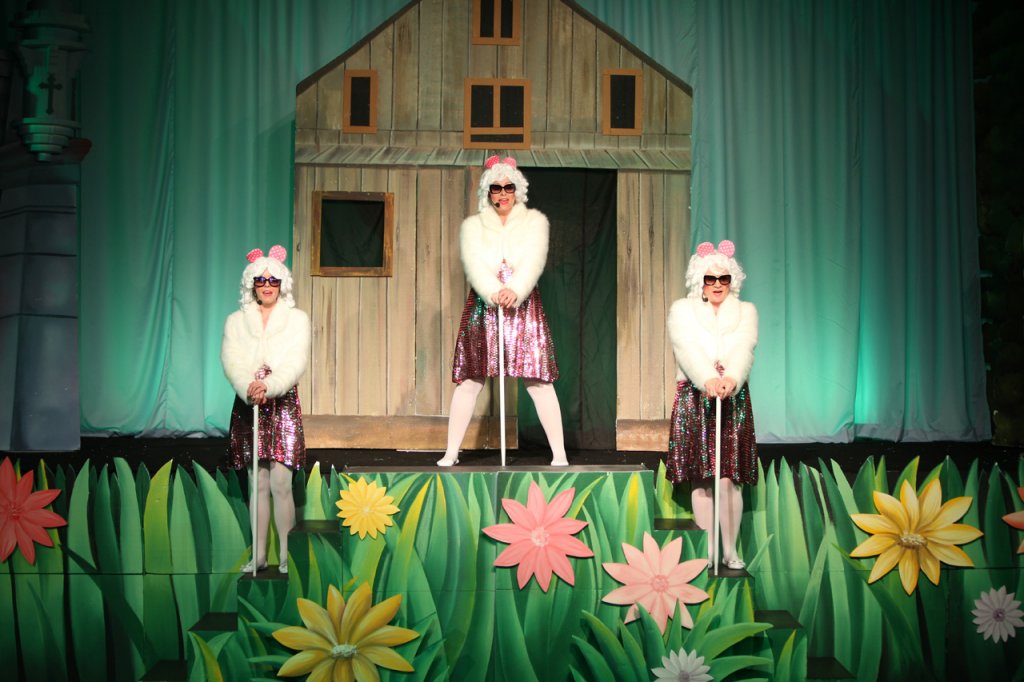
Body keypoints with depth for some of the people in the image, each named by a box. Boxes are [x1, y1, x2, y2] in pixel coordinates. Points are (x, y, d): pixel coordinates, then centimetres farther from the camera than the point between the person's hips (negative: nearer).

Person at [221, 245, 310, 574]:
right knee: (258, 484, 6)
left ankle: (286, 556, 0)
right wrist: (249, 388, -24)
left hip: (283, 403, -2)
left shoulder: (297, 319, 4)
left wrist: (268, 387, -26)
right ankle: (258, 554, 13)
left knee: (280, 484, -8)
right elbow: (231, 361, -3)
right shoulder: (236, 321, 9)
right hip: (248, 404, 2)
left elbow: (296, 363, -8)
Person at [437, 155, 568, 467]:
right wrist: (494, 292, -24)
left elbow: (534, 260, -6)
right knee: (469, 381, -1)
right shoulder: (472, 225, 11)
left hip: (524, 306, -1)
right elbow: (473, 263, -5)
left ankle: (559, 454, -2)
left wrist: (515, 291, -25)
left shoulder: (535, 221, 10)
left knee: (538, 381, -4)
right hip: (482, 307, 1)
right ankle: (451, 453, 5)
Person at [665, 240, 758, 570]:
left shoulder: (746, 311, 10)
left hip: (733, 398, 0)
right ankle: (707, 551, 10)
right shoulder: (682, 310, 7)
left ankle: (730, 550, 5)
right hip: (693, 398, 0)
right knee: (700, 480, 2)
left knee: (728, 478, -5)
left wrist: (731, 378, -30)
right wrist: (708, 379, -29)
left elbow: (744, 348, -9)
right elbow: (688, 348, -11)